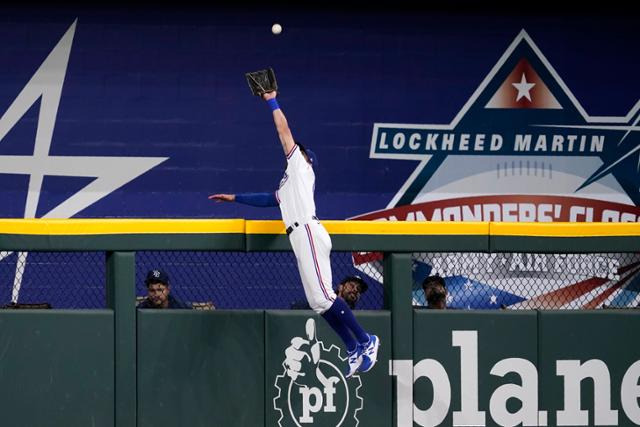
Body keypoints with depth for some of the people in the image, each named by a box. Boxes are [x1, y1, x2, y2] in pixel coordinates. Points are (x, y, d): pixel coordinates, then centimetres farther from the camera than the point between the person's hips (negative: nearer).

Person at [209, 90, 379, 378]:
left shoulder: (301, 164, 10)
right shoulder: (288, 184, 31)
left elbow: (283, 128, 8)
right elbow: (268, 199, 43)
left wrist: (271, 101, 18)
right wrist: (235, 198, 48)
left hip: (308, 232, -9)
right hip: (301, 239, 9)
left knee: (322, 297, -17)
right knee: (318, 302, 2)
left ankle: (365, 341, -17)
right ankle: (355, 351, -1)